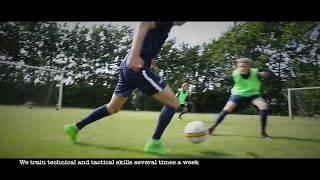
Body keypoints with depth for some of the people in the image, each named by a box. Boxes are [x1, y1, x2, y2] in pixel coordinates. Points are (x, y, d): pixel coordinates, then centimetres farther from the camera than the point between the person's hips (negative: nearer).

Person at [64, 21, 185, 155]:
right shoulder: (168, 22, -2)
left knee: (112, 108, 21)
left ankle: (75, 128, 30)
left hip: (127, 67, 10)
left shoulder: (163, 25, 25)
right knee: (173, 102, -2)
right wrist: (134, 55, -36)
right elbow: (145, 24, -23)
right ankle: (154, 143, 0)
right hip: (137, 67, -10)